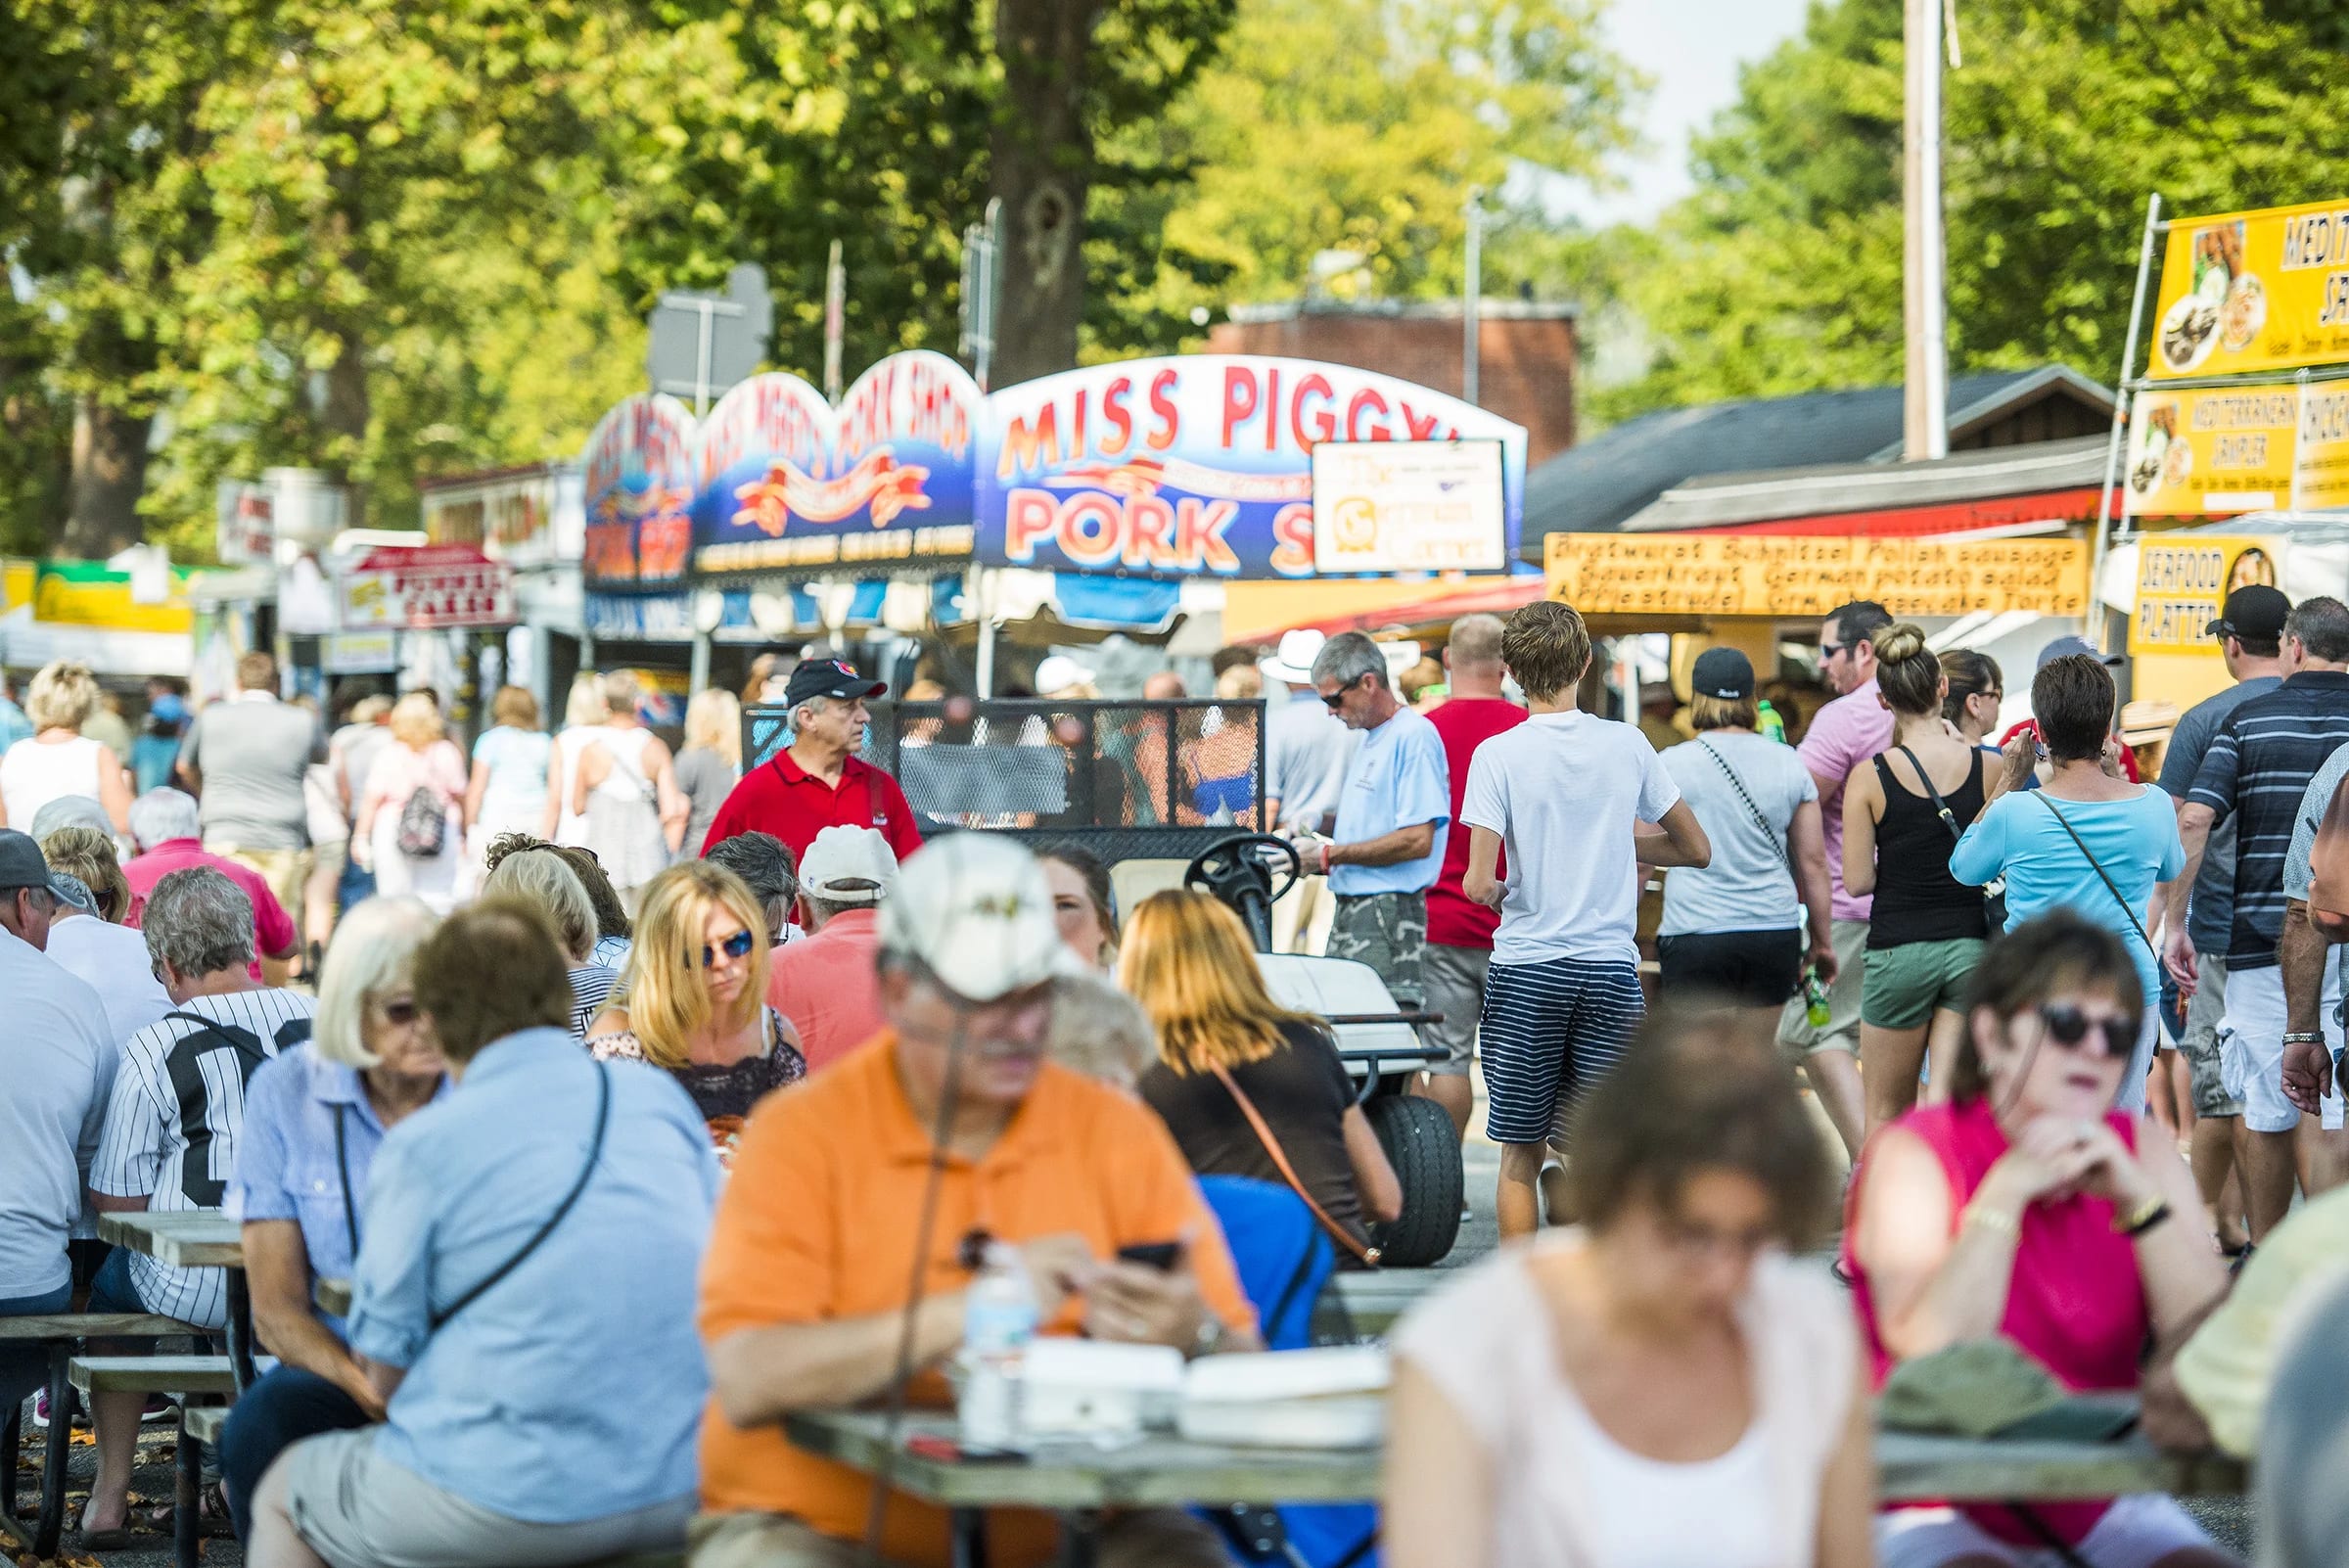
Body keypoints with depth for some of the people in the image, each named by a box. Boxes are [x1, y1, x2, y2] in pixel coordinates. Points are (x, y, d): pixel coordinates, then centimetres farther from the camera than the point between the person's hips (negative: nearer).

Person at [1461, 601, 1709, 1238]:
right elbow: (1696, 849, 11)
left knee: (1520, 1155, 7)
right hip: (1612, 969, 2)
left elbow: (1477, 886, -12)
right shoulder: (1628, 745, 1)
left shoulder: (1497, 754, -7)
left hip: (1525, 969, -2)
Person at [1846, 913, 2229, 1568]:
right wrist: (2008, 1190, -23)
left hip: (2099, 1503, 4)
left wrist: (2136, 1197, -16)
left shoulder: (2141, 1155, 5)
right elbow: (1928, 1362, -21)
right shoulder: (1914, 1155, -7)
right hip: (1944, 1507, -4)